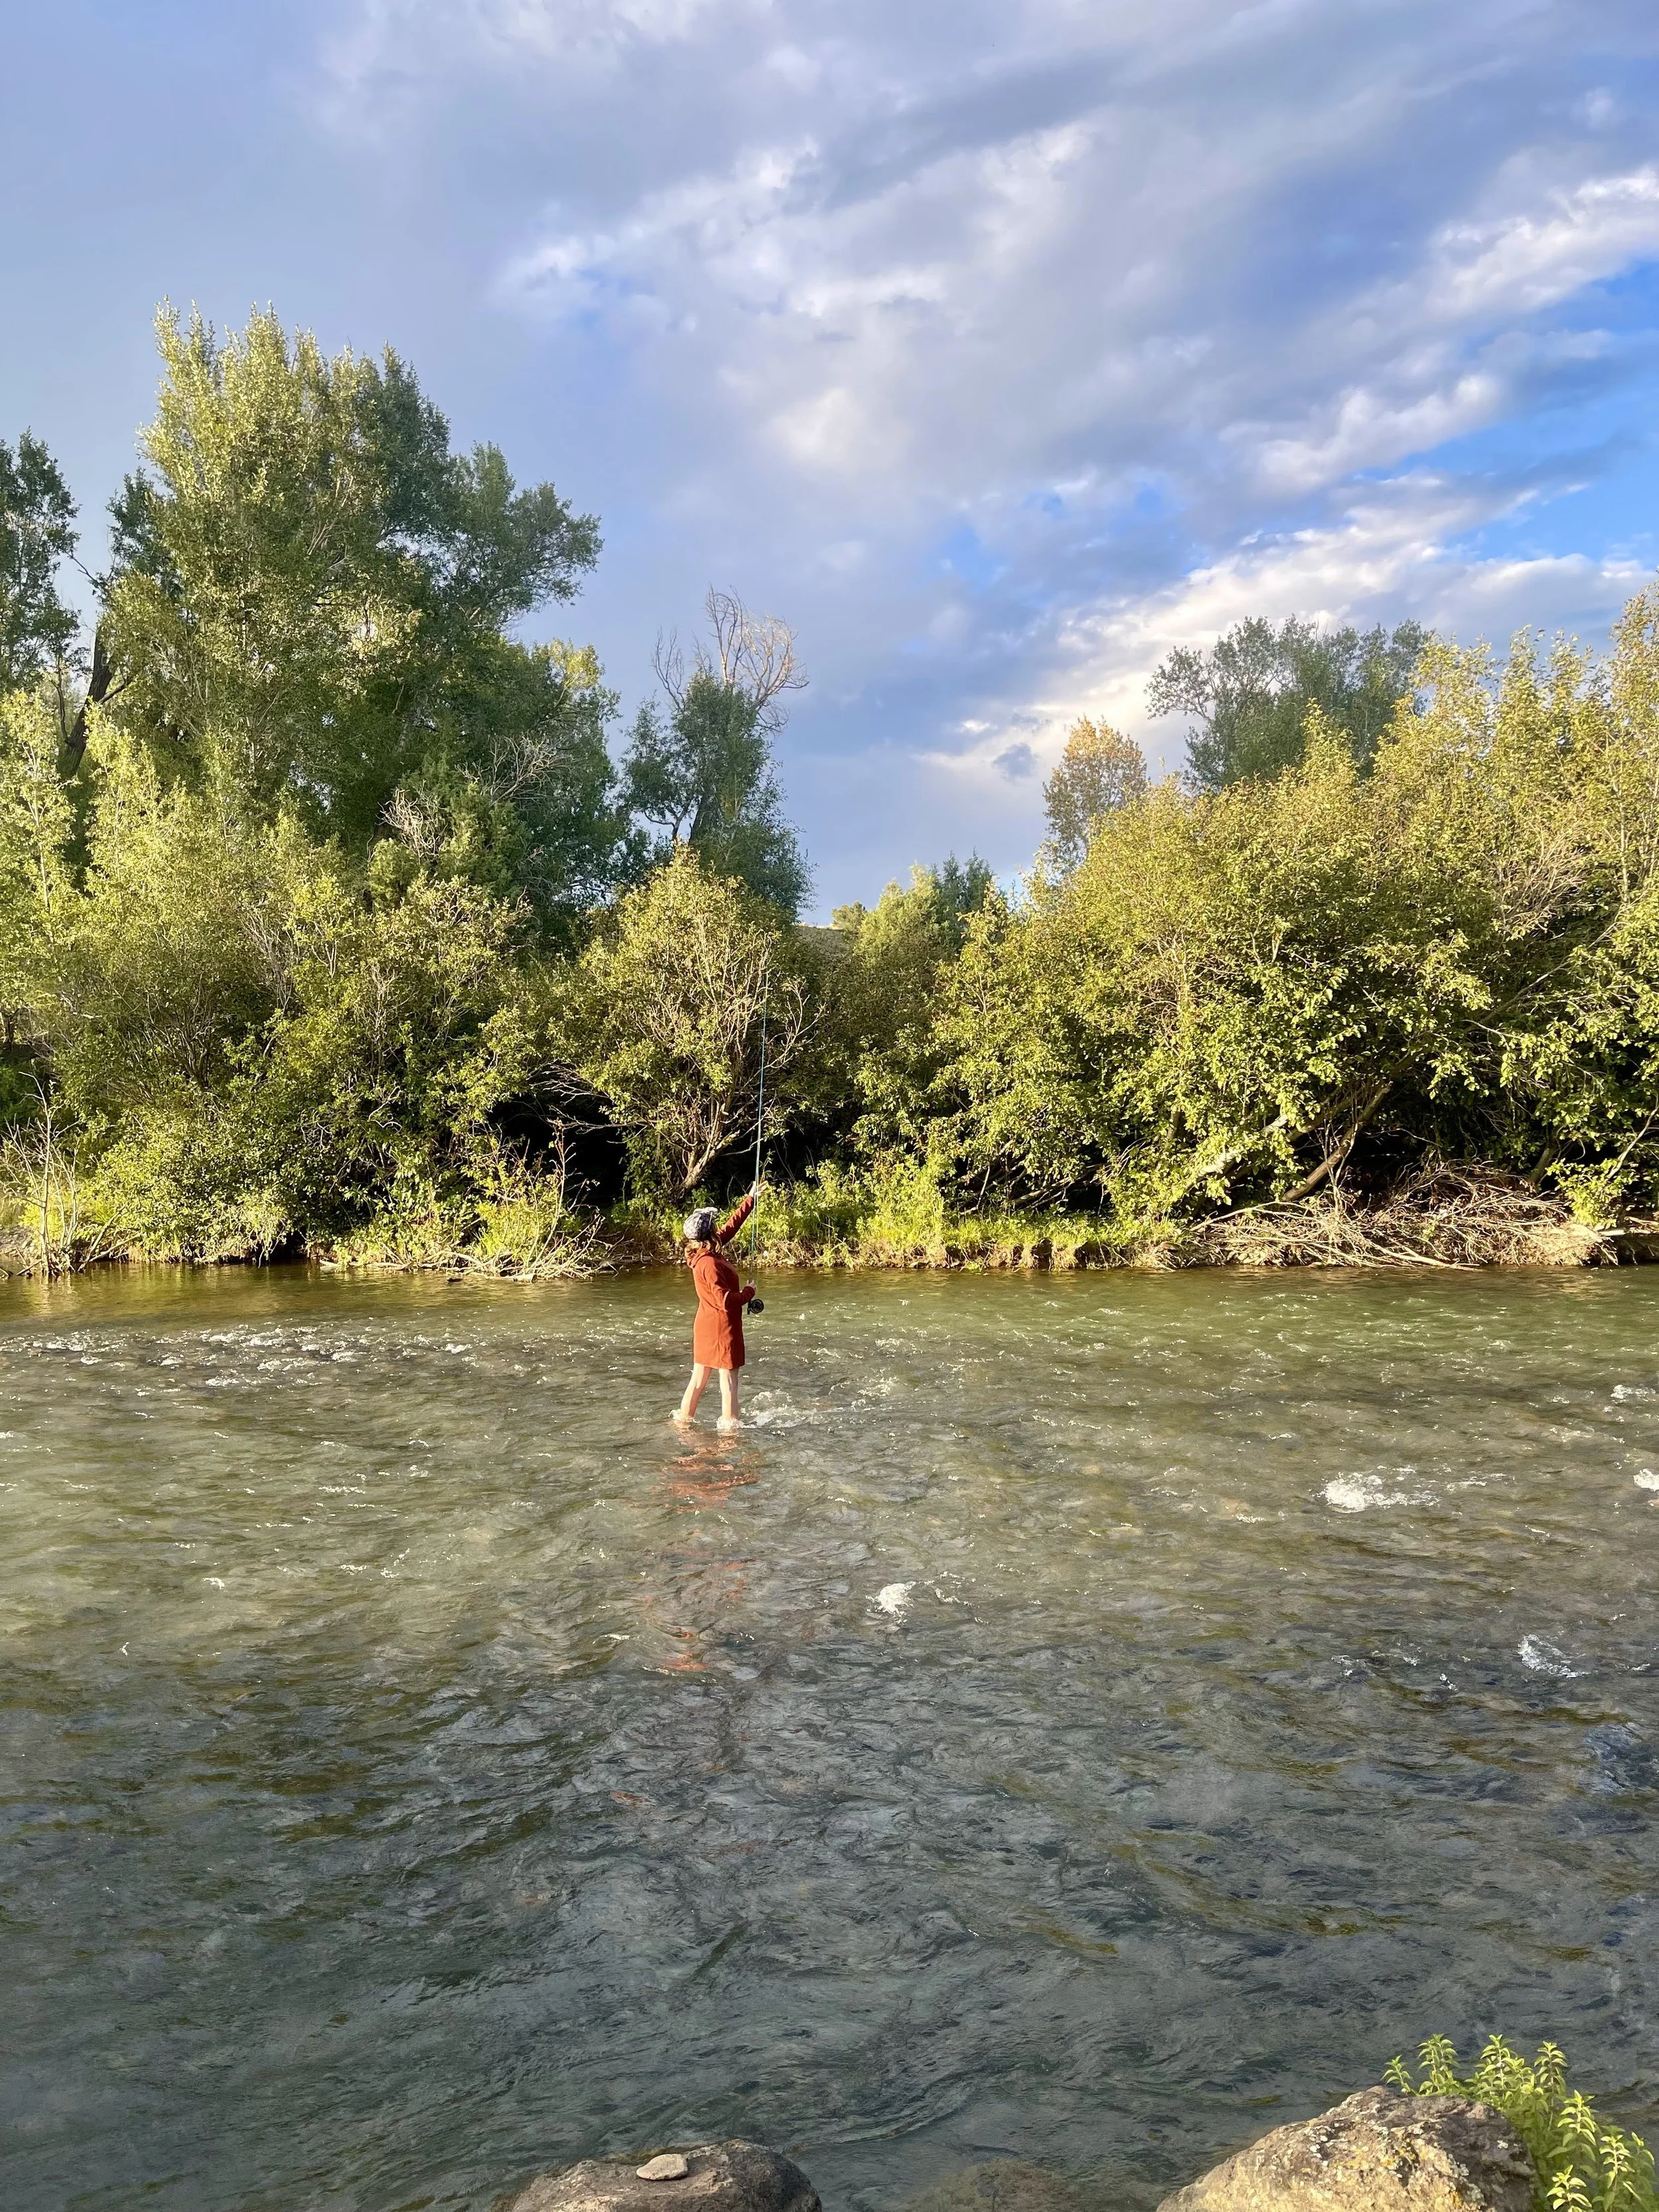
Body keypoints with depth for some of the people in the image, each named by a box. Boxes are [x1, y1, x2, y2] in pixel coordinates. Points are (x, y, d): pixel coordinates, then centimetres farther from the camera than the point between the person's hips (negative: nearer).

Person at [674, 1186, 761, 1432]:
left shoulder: (704, 1252, 3)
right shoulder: (709, 1263, -24)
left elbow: (731, 1225, 12)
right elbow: (726, 1300, -26)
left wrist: (751, 1200, 16)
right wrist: (749, 1292, -10)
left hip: (706, 1326, 9)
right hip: (721, 1327, -9)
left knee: (699, 1378, 16)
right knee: (728, 1380, 0)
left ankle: (684, 1418, 22)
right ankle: (729, 1424, 4)